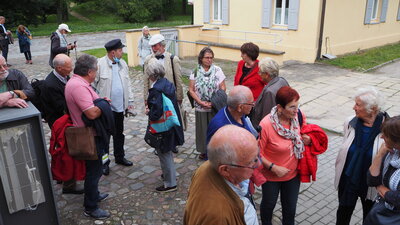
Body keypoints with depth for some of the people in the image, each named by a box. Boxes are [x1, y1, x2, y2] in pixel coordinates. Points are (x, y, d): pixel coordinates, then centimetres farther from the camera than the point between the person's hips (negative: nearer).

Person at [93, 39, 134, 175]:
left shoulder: (122, 64, 4)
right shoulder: (100, 64, -13)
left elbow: (127, 84, 9)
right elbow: (93, 84, -9)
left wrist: (130, 102, 8)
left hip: (120, 107, 5)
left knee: (119, 133, 19)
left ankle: (119, 157, 36)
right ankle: (104, 162, 23)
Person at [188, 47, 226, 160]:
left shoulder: (217, 70, -2)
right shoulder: (195, 72, 0)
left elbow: (223, 88, -3)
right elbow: (191, 90, 0)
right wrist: (201, 102, -11)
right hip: (200, 107, 1)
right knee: (202, 128, 8)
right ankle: (204, 151, 24)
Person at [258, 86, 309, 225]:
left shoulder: (297, 116, -13)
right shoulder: (266, 125, -28)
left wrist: (307, 140, -12)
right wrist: (274, 168, -23)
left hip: (293, 174, 4)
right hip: (271, 176, -3)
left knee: (290, 208, 19)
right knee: (269, 204, 23)